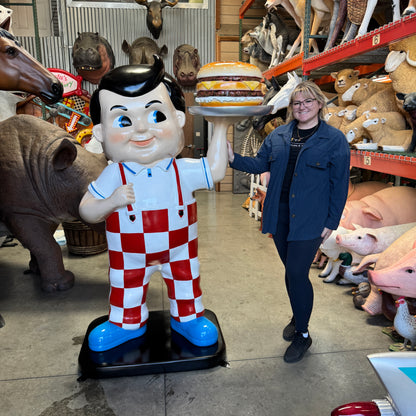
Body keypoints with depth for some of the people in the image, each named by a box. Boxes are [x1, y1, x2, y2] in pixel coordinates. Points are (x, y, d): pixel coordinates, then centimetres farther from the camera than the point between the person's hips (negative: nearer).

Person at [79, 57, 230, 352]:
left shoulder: (182, 171, -18)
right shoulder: (114, 175, -20)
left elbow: (215, 170, -7)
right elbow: (86, 210, -15)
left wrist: (220, 129, -11)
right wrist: (112, 201, -35)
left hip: (179, 250, 1)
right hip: (129, 257, 0)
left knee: (186, 280, 20)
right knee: (126, 287, 21)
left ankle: (187, 318, 47)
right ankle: (127, 323, 49)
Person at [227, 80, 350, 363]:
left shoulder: (335, 139, -3)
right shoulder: (279, 135, 9)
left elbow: (340, 184, -4)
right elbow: (260, 164, 10)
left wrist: (332, 222, -6)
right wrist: (234, 158, -6)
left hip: (309, 220, -4)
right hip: (279, 215, 5)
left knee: (297, 273, -4)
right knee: (291, 271, 16)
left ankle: (302, 335, 18)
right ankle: (298, 317, 40)